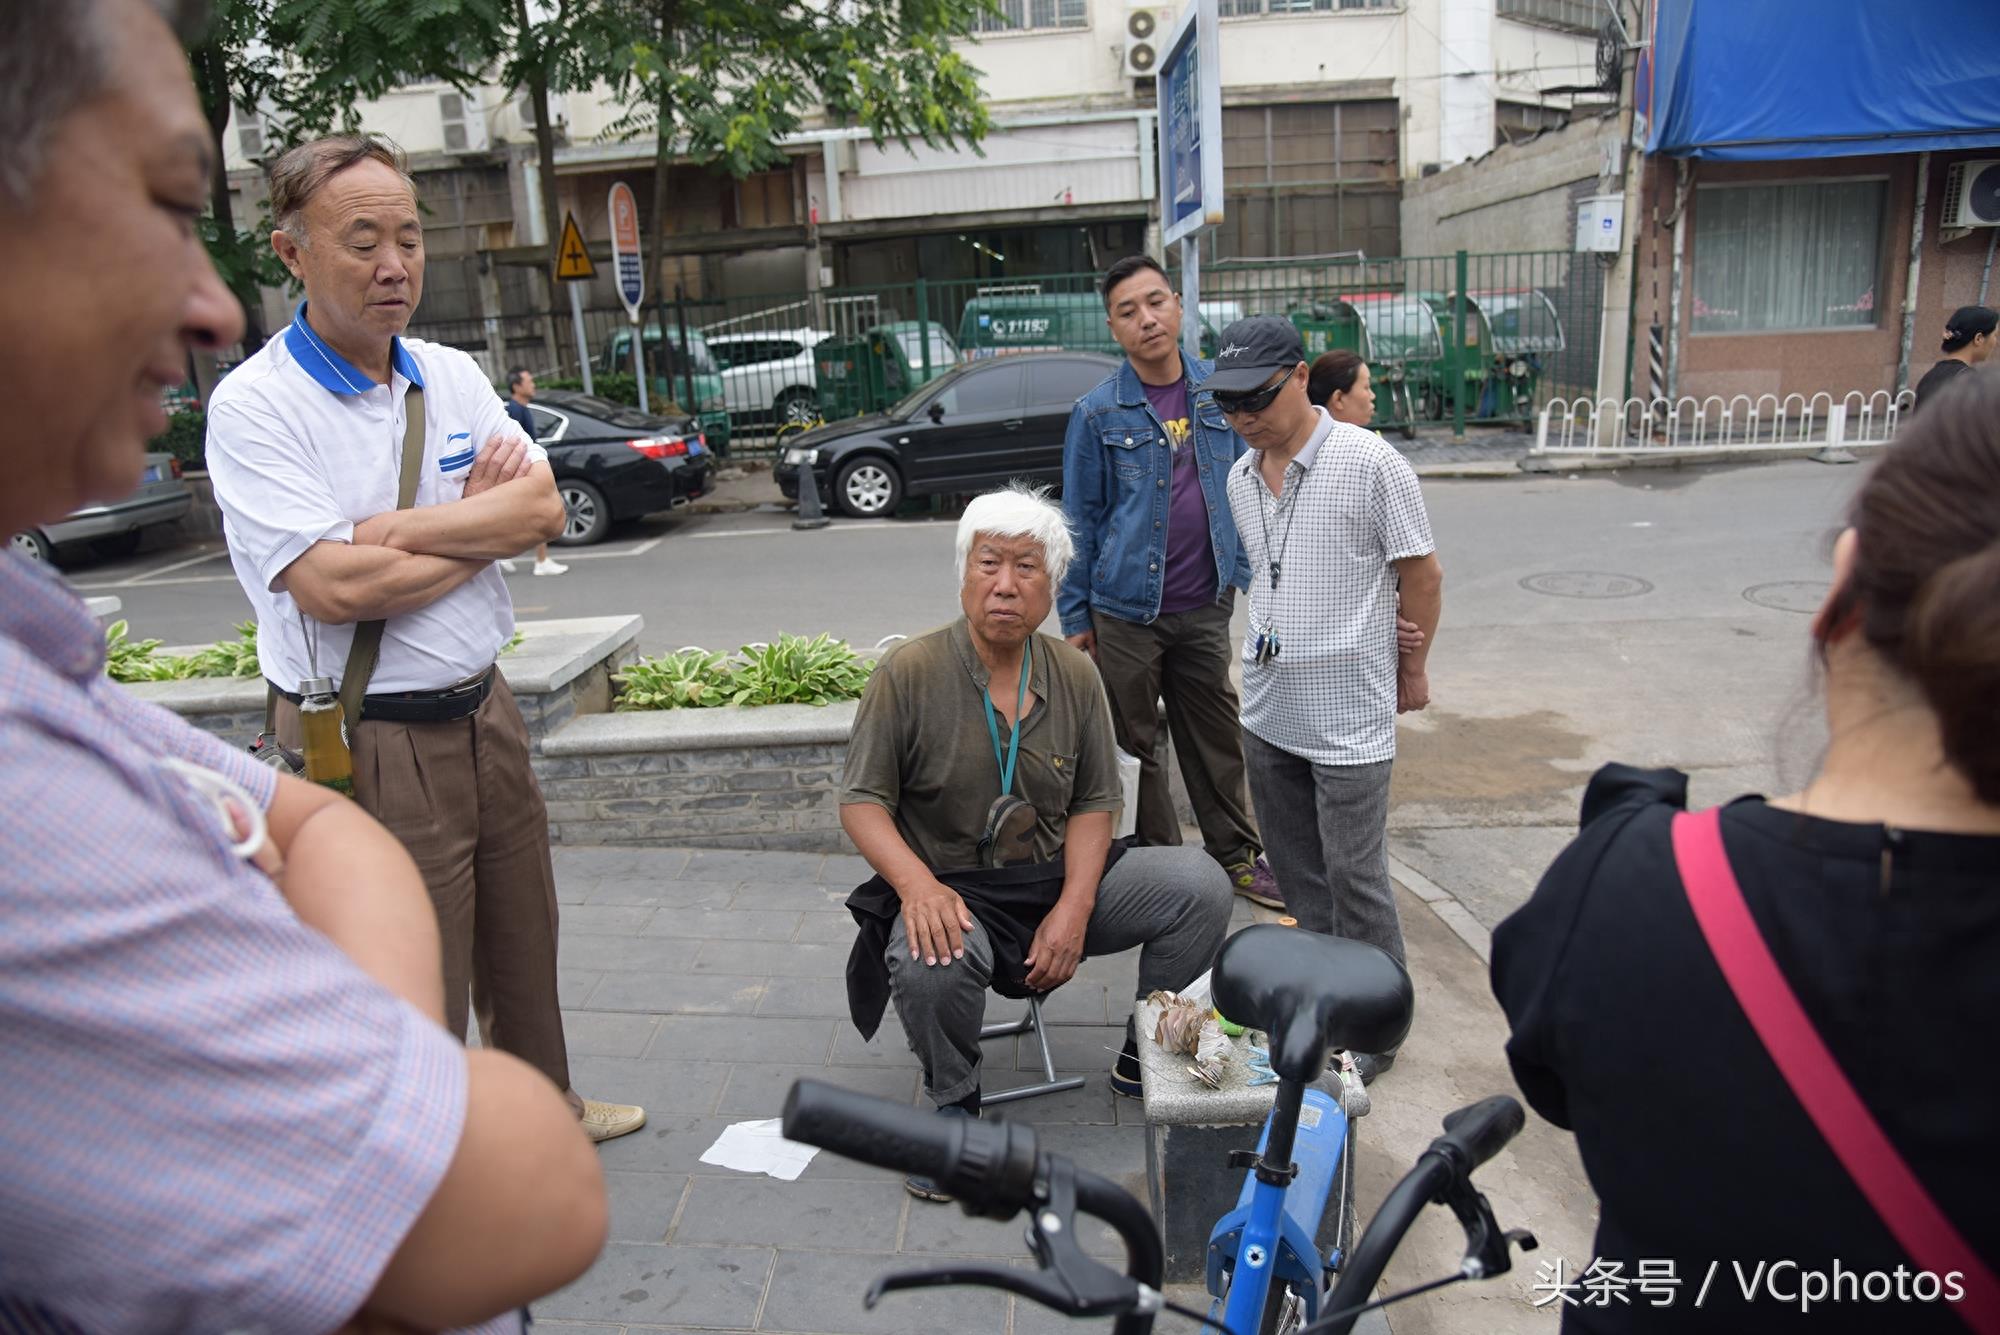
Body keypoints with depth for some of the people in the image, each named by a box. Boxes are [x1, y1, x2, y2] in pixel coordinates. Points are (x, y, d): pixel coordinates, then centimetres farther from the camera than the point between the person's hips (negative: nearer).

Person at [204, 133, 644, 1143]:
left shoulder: (453, 376, 7)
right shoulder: (256, 404, -12)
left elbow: (542, 506, -3)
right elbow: (333, 585, -22)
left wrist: (391, 530, -15)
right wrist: (483, 525, -10)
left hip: (483, 714, 7)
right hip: (367, 745, -6)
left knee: (521, 942, 22)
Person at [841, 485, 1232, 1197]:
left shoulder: (1074, 675, 1)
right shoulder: (908, 672, -10)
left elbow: (1094, 802, 4)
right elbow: (862, 800, -8)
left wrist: (1073, 908, -12)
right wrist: (917, 884, -27)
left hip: (1060, 881, 4)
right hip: (952, 892, -4)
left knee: (1201, 884, -14)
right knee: (929, 963, -37)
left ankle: (1143, 1061, 8)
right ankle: (954, 1105, -3)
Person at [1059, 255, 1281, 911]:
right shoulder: (1098, 412, -5)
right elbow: (1080, 519, -2)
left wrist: (1244, 574, 9)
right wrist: (1075, 616, -3)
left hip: (1206, 609, 3)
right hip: (1126, 611, -2)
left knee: (1217, 734, 14)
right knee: (1135, 745, 8)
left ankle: (1237, 853, 29)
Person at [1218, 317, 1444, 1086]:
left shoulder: (1370, 464, -13)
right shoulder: (1240, 479, 7)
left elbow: (1422, 576, -6)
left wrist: (1412, 669, 1)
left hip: (1349, 717, -7)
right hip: (1267, 712, 7)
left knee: (1353, 877, 1)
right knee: (1296, 873, 17)